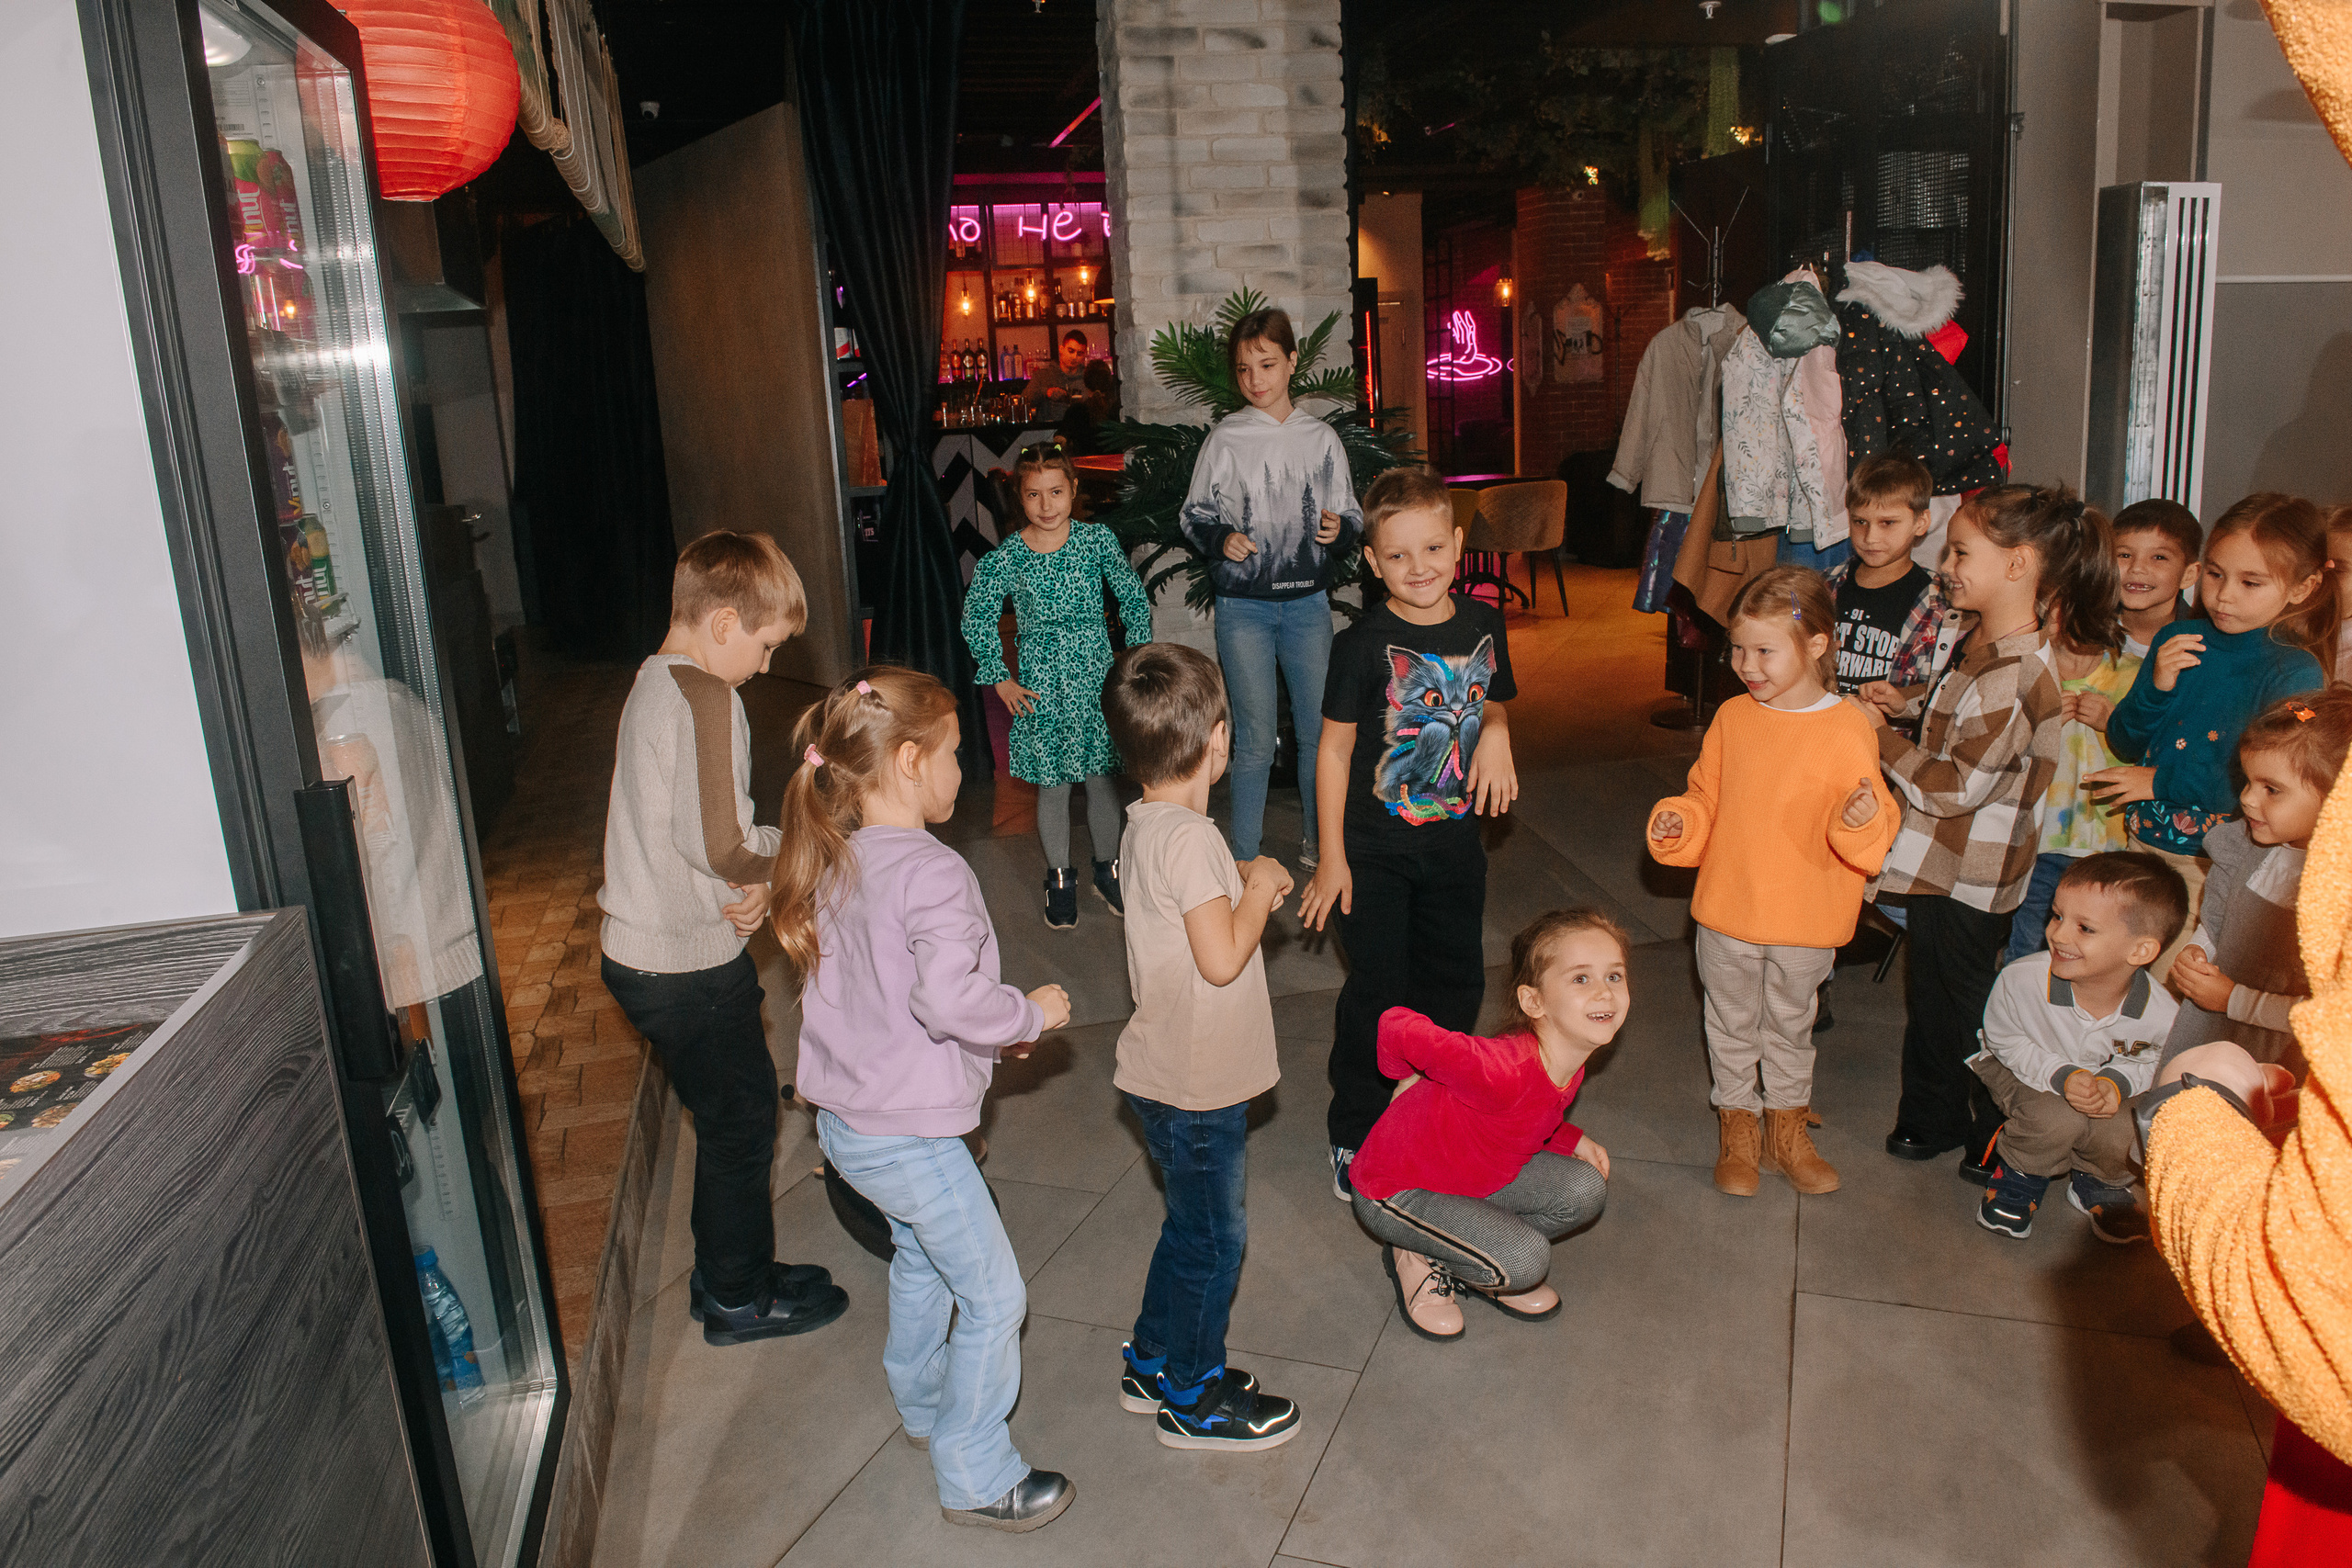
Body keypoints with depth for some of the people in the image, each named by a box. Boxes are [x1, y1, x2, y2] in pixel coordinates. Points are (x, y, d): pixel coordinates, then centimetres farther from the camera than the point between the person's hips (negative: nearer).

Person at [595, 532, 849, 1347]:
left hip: (644, 950, 9)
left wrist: (750, 882, -3)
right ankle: (740, 1298, 24)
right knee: (740, 1120, 8)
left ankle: (725, 1273, 37)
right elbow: (717, 843, -28)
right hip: (691, 966, -9)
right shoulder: (706, 698, -22)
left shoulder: (654, 683, 9)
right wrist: (790, 852, -9)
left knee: (732, 1111, 22)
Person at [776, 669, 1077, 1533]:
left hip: (847, 1121, 9)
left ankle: (922, 1404, 50)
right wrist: (1031, 1013, -18)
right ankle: (975, 1476, 19)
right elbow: (948, 997, -37)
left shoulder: (833, 861, 3)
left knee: (920, 1256, 30)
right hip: (910, 1135, -9)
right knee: (993, 1295, 7)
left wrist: (995, 1034, 14)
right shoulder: (931, 872, -25)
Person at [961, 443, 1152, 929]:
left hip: (1097, 679, 1)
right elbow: (976, 619, 4)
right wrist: (1000, 679, 2)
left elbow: (1134, 597, 6)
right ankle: (1060, 878, 25)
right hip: (1041, 689, -1)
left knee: (1102, 778, 10)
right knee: (1053, 787, 7)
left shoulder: (1098, 540, -5)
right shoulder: (1004, 557, -8)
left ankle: (1107, 869, 29)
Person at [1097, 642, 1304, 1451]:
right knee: (1213, 1239, 9)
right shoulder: (1188, 837, -26)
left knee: (1192, 1227, 24)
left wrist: (1241, 881, 4)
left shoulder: (1146, 825, 4)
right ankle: (1193, 1399, 26)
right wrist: (1258, 890, -14)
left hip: (1173, 1074, 9)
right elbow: (1222, 958, -28)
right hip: (1196, 1088, -9)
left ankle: (1153, 1363, 39)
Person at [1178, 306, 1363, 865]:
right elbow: (1194, 515, 6)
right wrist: (1221, 540, -13)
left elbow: (1351, 516, 11)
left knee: (1320, 730, 8)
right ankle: (1244, 862, 11)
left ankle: (1318, 842, 26)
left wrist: (1340, 530, -12)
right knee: (1254, 740, -1)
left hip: (1308, 603, 2)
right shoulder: (1225, 439, -1)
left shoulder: (1321, 438, 4)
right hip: (1244, 607, -2)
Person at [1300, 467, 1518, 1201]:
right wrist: (1331, 858, -10)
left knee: (1455, 984, 16)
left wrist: (1496, 733, -10)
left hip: (1455, 840, 5)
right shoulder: (1365, 644, -15)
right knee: (1378, 992, 2)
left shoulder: (1483, 624, -1)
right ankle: (1355, 1135, 19)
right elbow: (1334, 747, -10)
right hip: (1375, 848, -5)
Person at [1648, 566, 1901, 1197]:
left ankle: (1786, 1133, 37)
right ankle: (1736, 1134, 33)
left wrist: (1861, 820, -32)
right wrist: (1678, 821, -11)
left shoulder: (1847, 729, -12)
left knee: (1790, 1025, 17)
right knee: (1732, 1025, 15)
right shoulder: (1732, 718, -2)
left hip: (1807, 918, -2)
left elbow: (1870, 833, -10)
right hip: (1728, 910, 2)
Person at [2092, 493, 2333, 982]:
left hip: (2215, 867, -4)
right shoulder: (2177, 640, 2)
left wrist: (2164, 780, -14)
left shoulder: (2297, 674, -13)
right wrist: (2157, 688, -12)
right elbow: (2124, 745, 6)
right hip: (2142, 841, 5)